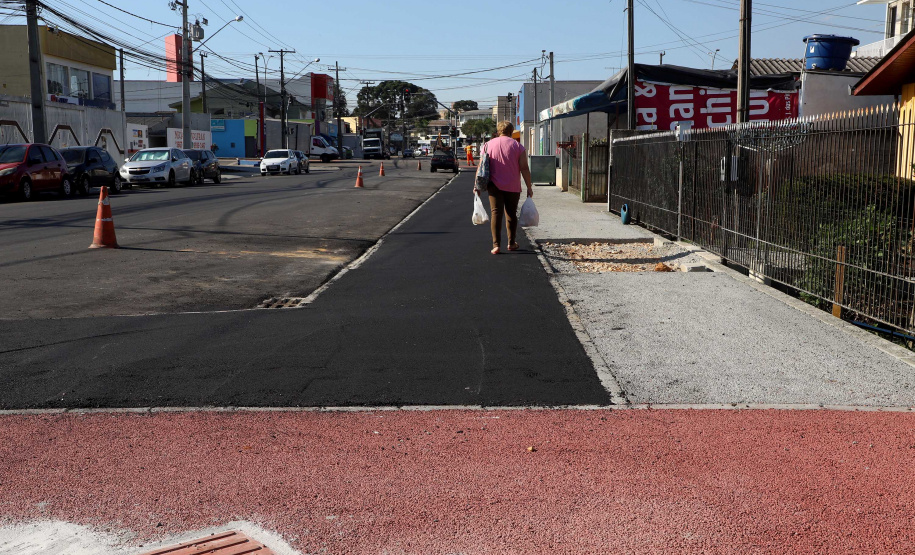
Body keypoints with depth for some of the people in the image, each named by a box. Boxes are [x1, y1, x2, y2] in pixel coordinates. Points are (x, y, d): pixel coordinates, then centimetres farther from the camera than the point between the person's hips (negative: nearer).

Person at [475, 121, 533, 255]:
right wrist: (529, 187, 1)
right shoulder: (517, 146, 1)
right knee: (511, 214, 13)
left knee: (496, 213, -2)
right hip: (513, 187, 0)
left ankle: (496, 245, -12)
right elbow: (524, 168, -4)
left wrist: (477, 185, 8)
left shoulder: (488, 145, 5)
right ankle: (511, 243, 24)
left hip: (494, 186, 0)